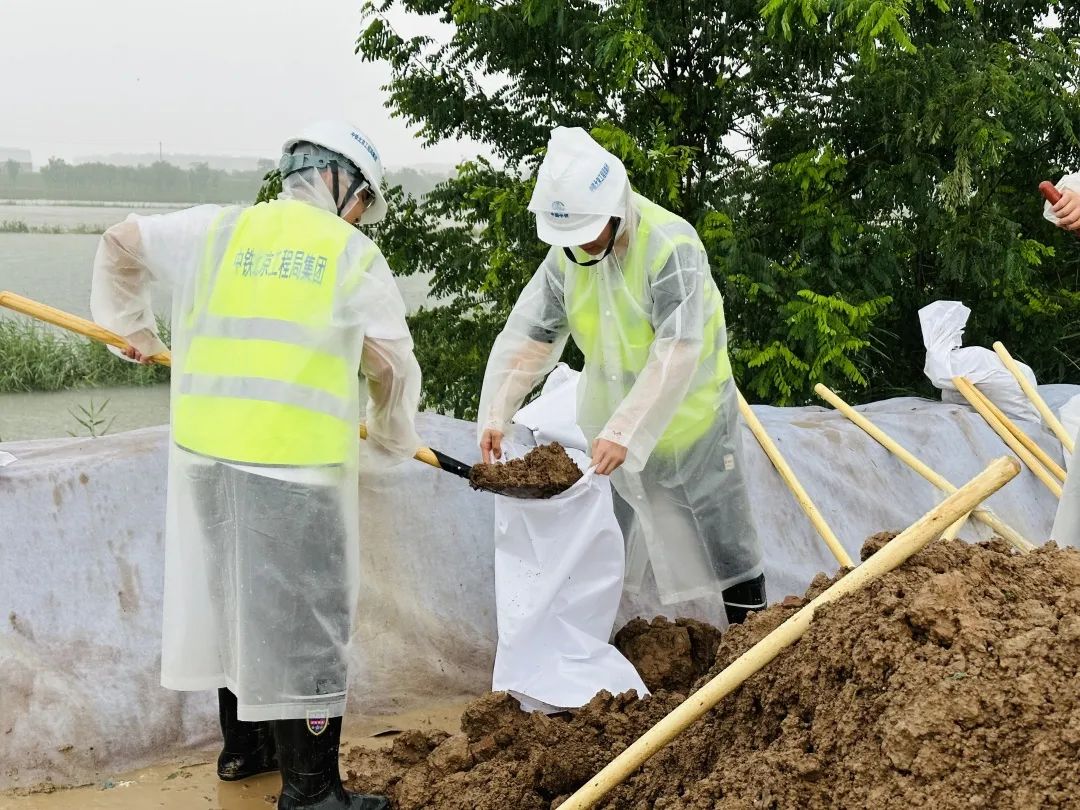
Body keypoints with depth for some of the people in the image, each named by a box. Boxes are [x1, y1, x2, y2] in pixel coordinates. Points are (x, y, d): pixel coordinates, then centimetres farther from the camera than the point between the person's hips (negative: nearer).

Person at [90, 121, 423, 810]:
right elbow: (394, 366, 4)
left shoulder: (218, 229, 11)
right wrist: (392, 444, 21)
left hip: (206, 451, 5)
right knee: (302, 617, 1)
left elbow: (122, 244, 20)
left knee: (233, 595, 20)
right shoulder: (356, 256, 1)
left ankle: (244, 744, 35)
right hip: (297, 467, -5)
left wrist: (131, 326, 34)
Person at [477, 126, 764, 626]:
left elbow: (678, 355, -31)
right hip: (610, 426, 6)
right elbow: (527, 338, -5)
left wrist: (624, 432, -34)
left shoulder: (671, 245, -26)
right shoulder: (567, 254, -5)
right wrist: (495, 415, -16)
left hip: (689, 422, -6)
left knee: (724, 541, 5)